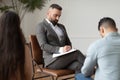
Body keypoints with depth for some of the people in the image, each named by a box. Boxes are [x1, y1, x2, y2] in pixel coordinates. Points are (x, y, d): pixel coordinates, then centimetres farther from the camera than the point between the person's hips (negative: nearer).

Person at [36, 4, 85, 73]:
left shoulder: (61, 27, 22)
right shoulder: (41, 26, 1)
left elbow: (68, 42, 20)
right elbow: (43, 46, -12)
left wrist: (68, 49, -6)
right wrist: (60, 49, -26)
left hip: (64, 57, 6)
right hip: (51, 60, -6)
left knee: (79, 65, -28)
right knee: (77, 53, -27)